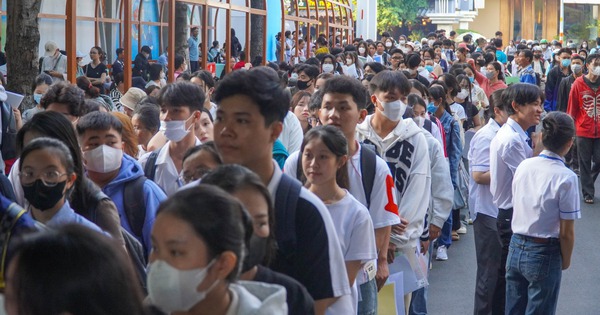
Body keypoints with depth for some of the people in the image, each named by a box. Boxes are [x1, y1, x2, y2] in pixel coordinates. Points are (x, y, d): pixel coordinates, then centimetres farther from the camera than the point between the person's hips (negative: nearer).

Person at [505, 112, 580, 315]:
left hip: (516, 248, 5)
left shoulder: (524, 166, -3)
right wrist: (565, 262, 2)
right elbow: (566, 233, -14)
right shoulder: (566, 178, -18)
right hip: (544, 255, -5)